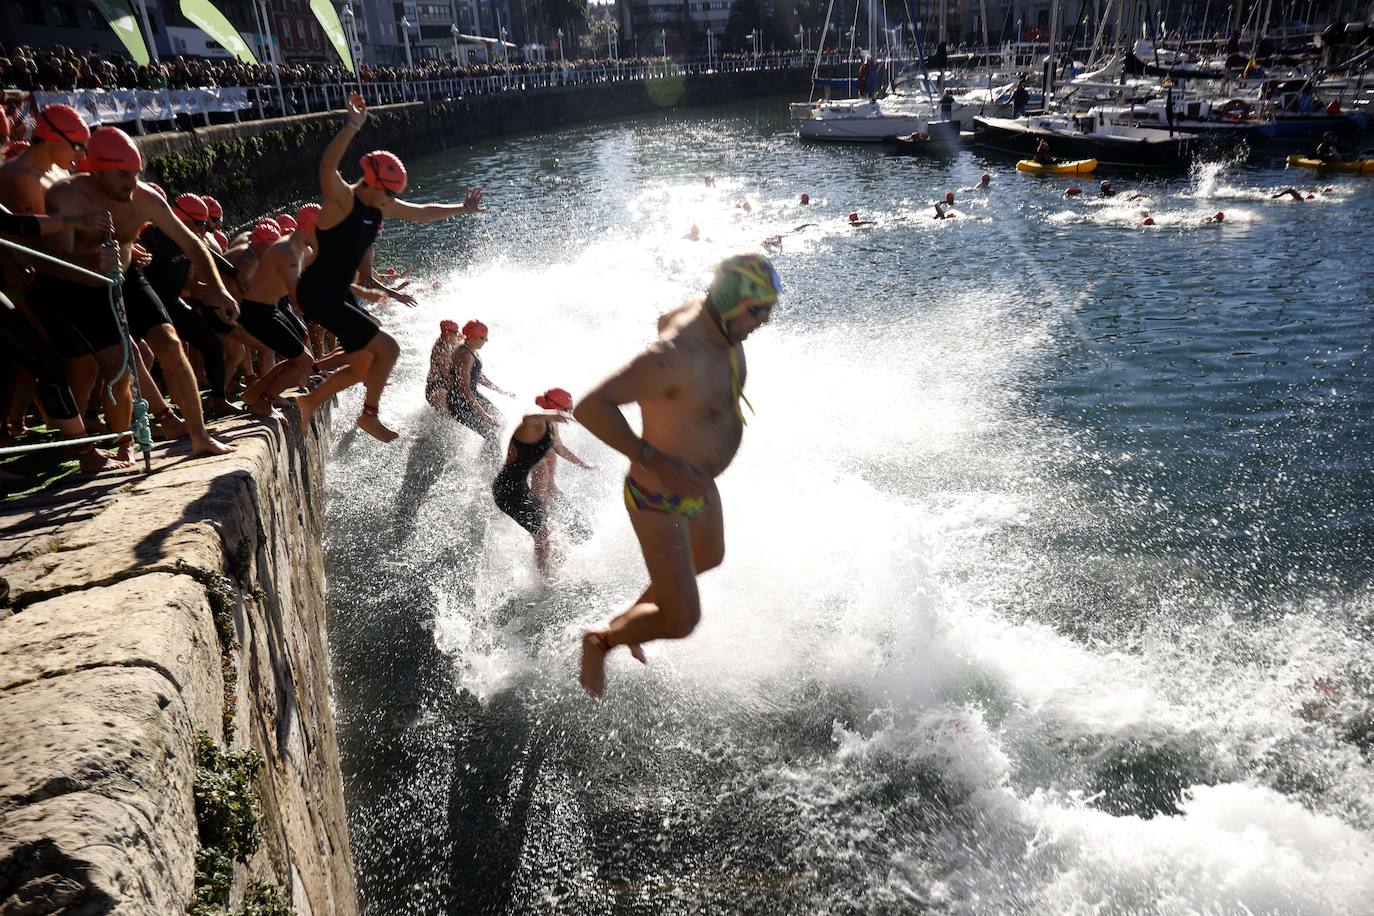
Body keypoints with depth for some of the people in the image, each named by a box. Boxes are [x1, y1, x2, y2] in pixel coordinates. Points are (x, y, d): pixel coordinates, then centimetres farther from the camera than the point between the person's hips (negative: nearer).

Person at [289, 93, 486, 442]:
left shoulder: (382, 206, 7)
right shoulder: (343, 199, -18)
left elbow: (423, 213, 22)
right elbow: (326, 171, -41)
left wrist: (463, 209, 25)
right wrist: (352, 126, -49)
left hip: (340, 295, 9)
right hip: (318, 295, -9)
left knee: (364, 367, 17)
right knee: (387, 348, -11)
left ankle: (309, 402, 33)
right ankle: (370, 415, 5)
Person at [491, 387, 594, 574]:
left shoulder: (551, 427, 9)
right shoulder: (537, 424, -21)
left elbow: (559, 448, 30)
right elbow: (527, 418, -48)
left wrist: (584, 465, 44)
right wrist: (550, 415, -69)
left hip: (520, 487, 11)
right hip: (508, 487, -11)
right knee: (542, 535, -10)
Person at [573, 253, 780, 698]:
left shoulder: (708, 314, -9)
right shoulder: (676, 355, -37)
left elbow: (665, 320, 16)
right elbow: (589, 407, -41)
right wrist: (656, 461, -45)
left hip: (699, 484, 10)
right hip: (660, 502, -9)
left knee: (710, 558, 35)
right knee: (681, 622, -2)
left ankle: (632, 615, 58)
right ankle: (601, 641, 30)